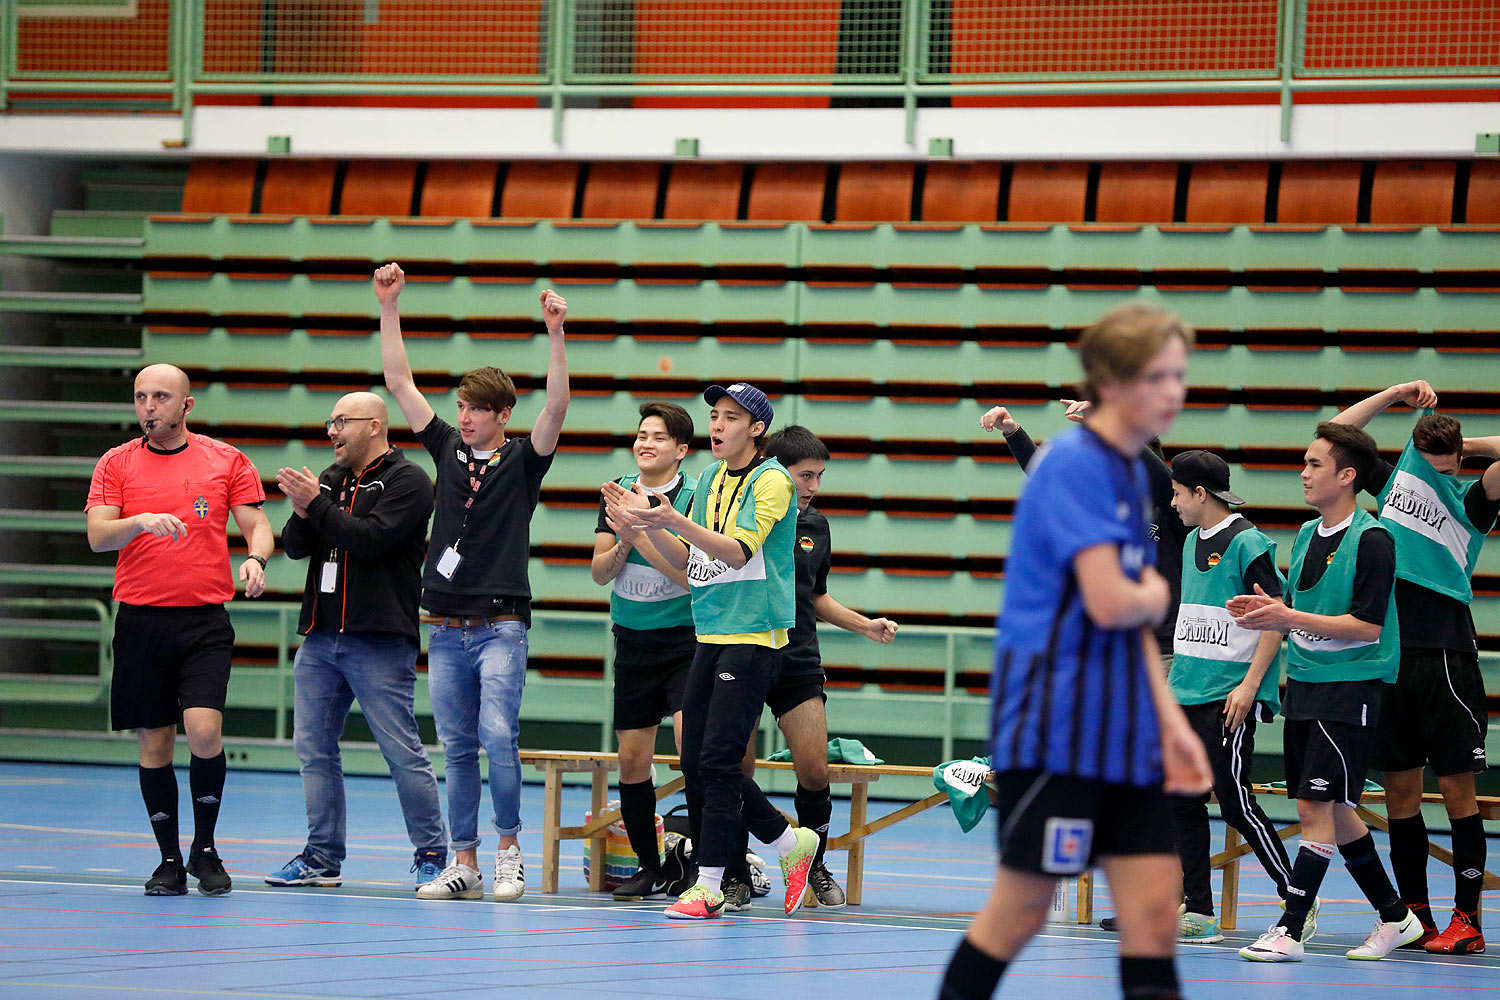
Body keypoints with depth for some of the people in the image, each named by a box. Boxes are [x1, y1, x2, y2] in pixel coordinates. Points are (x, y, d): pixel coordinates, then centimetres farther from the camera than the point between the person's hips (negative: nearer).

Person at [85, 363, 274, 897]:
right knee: (154, 743, 3)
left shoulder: (227, 461, 6)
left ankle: (204, 849, 3)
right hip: (140, 619, 1)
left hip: (206, 620, -1)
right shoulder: (117, 463, 6)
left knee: (204, 731, -16)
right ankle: (170, 860, 16)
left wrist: (256, 558, -17)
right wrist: (141, 521, -23)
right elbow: (97, 536, -3)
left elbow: (257, 525, 6)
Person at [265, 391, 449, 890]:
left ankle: (432, 856, 2)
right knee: (315, 749, 8)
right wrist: (302, 512, -10)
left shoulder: (407, 481, -5)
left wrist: (317, 503, -14)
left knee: (403, 751, -6)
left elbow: (370, 538, -18)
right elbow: (295, 546, 10)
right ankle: (323, 857, 15)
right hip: (320, 638, 7)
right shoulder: (332, 478, 16)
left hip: (379, 642, -7)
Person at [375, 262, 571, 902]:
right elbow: (399, 382, 11)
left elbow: (556, 406, -13)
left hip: (501, 626, -4)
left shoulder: (522, 461, 2)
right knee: (458, 748, 5)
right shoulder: (447, 448, 12)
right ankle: (464, 865, 9)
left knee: (498, 736, -15)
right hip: (445, 628, 4)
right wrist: (388, 307, 6)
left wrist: (555, 335, -24)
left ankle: (509, 850, -2)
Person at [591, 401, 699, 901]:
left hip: (685, 644, -5)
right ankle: (650, 867, 20)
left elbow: (692, 576, -18)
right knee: (632, 760, 7)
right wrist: (623, 543, -17)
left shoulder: (693, 498, -10)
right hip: (633, 644, 5)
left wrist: (643, 535, -23)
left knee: (692, 745, -20)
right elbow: (600, 572, 3)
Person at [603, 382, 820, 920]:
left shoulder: (772, 481, -8)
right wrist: (644, 522, 2)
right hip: (710, 634, 8)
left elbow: (738, 551, -20)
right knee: (696, 763, 6)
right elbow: (687, 559, 17)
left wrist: (674, 520, -31)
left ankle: (708, 885, -8)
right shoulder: (708, 479, 15)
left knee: (718, 761, -12)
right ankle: (791, 843, 22)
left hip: (754, 634, -8)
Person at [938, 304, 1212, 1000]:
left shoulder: (1131, 473, 14)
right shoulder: (1075, 465, -14)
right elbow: (1109, 603, -23)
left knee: (1154, 909, 0)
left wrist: (1170, 722, 10)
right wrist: (1155, 596, -2)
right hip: (1053, 725, -8)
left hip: (1120, 732, 8)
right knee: (1023, 908, 0)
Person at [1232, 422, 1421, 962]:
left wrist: (1291, 618, -23)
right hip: (1303, 685, 8)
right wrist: (1269, 610, -1)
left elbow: (1368, 626, -18)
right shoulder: (1307, 535, 12)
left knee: (1318, 807, -11)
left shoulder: (1371, 540, -13)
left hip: (1349, 689, -8)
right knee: (1335, 812, 11)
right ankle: (1394, 918, 23)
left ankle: (1290, 930, -11)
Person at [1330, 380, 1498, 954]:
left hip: (1446, 659, -4)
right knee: (1400, 790, 5)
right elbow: (1337, 433, 17)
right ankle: (1414, 916, 11)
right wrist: (1395, 394, 8)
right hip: (1390, 658, 4)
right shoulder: (1394, 482, 13)